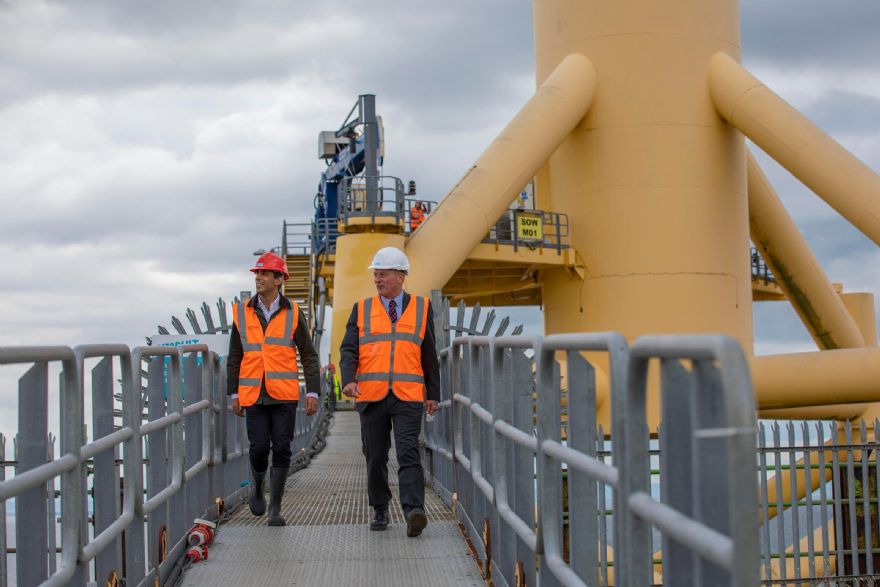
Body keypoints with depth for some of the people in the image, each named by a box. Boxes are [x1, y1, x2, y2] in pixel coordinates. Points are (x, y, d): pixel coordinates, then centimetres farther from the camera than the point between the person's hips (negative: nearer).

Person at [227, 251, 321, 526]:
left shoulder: (293, 313, 2)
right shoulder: (242, 313, 6)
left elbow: (309, 356, 4)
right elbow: (234, 357, 11)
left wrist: (312, 392, -3)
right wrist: (234, 393, 7)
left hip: (285, 395, -1)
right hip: (253, 395, 1)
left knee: (281, 449, -3)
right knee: (259, 448, -2)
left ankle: (275, 508, 6)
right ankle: (257, 487, 28)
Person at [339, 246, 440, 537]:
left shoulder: (421, 308, 8)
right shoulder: (362, 309, 8)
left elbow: (429, 354, 12)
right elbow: (348, 349, 1)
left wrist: (433, 393, 9)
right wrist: (349, 380, -17)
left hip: (408, 396, -2)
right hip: (371, 396, 2)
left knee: (408, 453, -15)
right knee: (375, 458, 9)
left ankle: (413, 512, -23)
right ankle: (380, 511, 22)